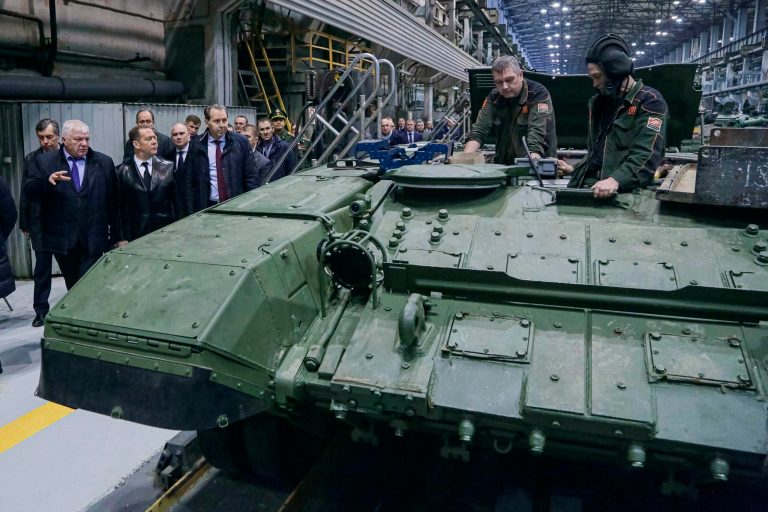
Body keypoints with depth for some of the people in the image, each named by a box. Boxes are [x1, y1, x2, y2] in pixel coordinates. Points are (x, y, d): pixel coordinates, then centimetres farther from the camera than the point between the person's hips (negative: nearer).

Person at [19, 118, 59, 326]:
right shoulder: (31, 159, 3)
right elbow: (25, 194, 5)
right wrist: (25, 224, 4)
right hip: (40, 224, 2)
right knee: (41, 270, 8)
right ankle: (41, 310, 19)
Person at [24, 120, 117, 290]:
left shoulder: (104, 163, 3)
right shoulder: (44, 162, 2)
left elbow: (112, 200, 3)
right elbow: (29, 192, -5)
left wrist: (115, 234, 3)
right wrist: (48, 180, -26)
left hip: (93, 239, -1)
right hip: (62, 239, 1)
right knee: (72, 286, 16)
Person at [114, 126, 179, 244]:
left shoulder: (168, 167, 3)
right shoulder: (122, 172, -1)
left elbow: (176, 200, 5)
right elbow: (119, 208, 0)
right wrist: (122, 239, -5)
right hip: (136, 238, -1)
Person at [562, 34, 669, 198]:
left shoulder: (649, 102, -3)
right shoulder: (600, 102, 22)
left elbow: (645, 156, -16)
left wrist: (616, 180, -30)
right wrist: (575, 169, 20)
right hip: (587, 187, 6)